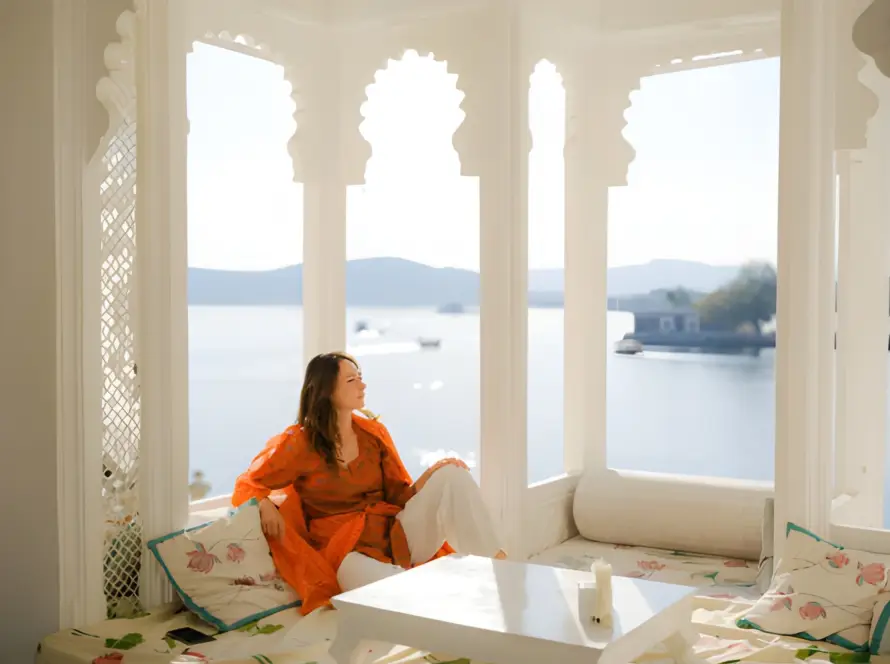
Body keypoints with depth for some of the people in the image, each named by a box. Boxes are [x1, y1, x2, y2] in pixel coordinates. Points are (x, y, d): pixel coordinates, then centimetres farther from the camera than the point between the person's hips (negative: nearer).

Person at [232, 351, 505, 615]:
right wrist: (266, 505, -15)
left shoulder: (373, 432, 10)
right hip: (347, 553, -5)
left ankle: (498, 567, -22)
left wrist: (429, 477, -10)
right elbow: (246, 487, 8)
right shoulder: (297, 444, -2)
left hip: (395, 536, 6)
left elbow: (399, 496, 10)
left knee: (453, 474, -19)